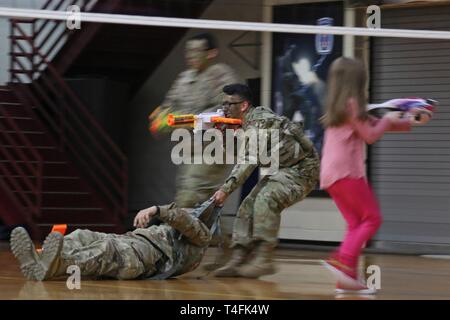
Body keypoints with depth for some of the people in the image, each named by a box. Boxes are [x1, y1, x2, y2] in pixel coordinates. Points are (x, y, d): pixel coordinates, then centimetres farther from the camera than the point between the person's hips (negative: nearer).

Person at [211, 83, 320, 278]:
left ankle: (264, 260, -30)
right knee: (249, 206, 0)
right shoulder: (250, 122, 9)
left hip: (302, 169, -10)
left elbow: (248, 162, -29)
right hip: (283, 170, 10)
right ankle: (238, 261, -3)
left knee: (266, 200, -29)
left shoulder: (258, 122, -21)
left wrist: (226, 190, -30)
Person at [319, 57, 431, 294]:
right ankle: (343, 260, -18)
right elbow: (370, 135, -8)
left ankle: (347, 278, 2)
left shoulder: (340, 107, 21)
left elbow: (372, 124, 26)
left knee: (356, 224, 9)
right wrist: (388, 120, 10)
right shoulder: (351, 105, -9)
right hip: (346, 172, -9)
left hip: (331, 174, 9)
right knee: (372, 218, -4)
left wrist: (410, 122, 24)